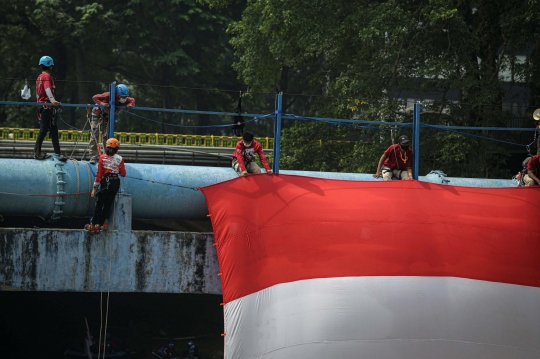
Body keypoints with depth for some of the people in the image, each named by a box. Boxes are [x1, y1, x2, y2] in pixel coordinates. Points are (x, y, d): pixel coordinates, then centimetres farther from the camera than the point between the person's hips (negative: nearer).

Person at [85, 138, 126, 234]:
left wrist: (95, 187, -2)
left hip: (105, 182, -1)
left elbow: (99, 173, -5)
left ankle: (93, 225, 2)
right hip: (115, 183, 1)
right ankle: (99, 225, 7)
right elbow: (123, 174, 0)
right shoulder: (119, 159, -1)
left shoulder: (102, 157, -2)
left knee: (99, 204, 6)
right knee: (108, 205, 8)